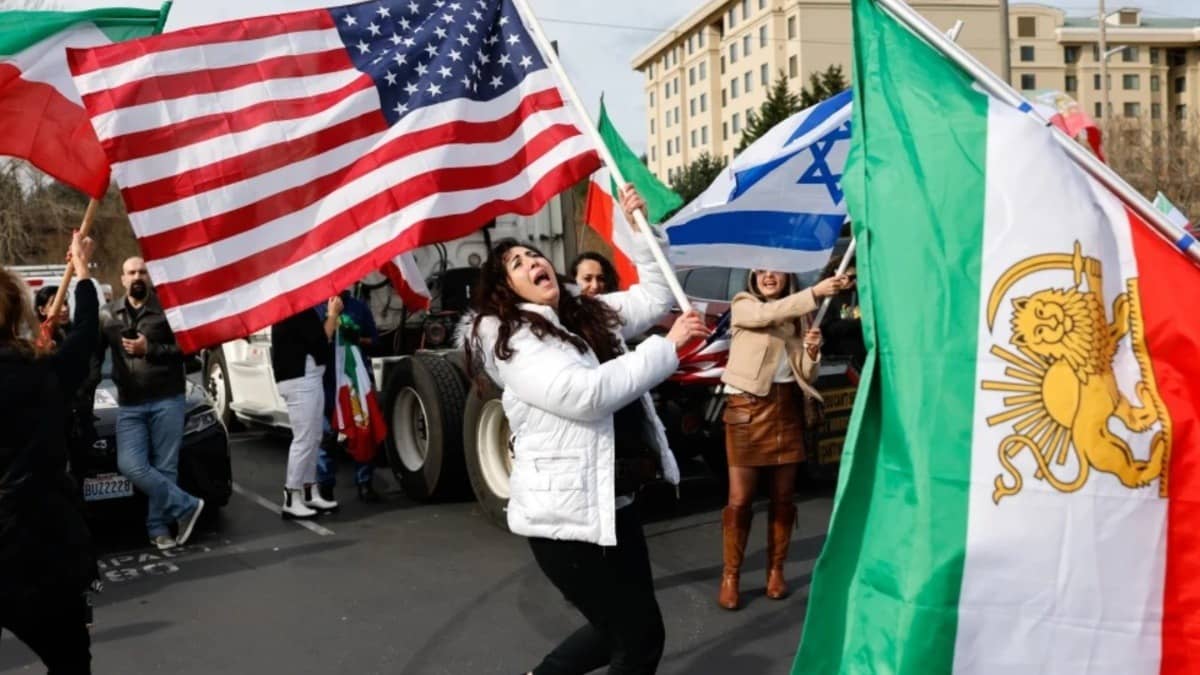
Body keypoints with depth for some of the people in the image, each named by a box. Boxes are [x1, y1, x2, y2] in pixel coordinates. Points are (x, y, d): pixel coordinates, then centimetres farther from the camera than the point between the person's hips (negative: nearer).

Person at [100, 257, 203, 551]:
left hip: (167, 400, -3)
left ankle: (158, 527, 12)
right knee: (131, 465, -10)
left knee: (164, 467, 0)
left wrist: (150, 349, -13)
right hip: (129, 405, 3)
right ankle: (186, 506, 0)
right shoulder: (108, 314, 14)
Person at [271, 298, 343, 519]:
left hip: (307, 379, 10)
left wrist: (331, 315, 7)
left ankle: (310, 493, 19)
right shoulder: (298, 309, -16)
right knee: (304, 439, -8)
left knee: (313, 439, 13)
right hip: (300, 380, -10)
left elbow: (313, 337, 16)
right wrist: (333, 314, -7)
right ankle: (291, 500, -3)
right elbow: (320, 342, -18)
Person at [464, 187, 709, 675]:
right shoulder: (509, 339, -12)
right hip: (567, 511, -8)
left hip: (612, 501, 9)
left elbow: (655, 298, 20)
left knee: (620, 626, 22)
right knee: (641, 635, 1)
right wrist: (668, 347, -21)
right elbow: (582, 394, -25)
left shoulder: (591, 314, 13)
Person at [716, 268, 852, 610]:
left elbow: (807, 376, 9)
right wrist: (815, 292, -34)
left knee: (782, 498, 9)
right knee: (740, 499, -3)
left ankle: (775, 570, 22)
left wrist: (812, 350, -12)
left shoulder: (799, 317, 12)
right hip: (748, 408, -4)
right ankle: (730, 576, 9)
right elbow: (771, 313, -24)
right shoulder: (743, 306, -1)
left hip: (788, 409, 4)